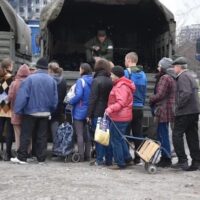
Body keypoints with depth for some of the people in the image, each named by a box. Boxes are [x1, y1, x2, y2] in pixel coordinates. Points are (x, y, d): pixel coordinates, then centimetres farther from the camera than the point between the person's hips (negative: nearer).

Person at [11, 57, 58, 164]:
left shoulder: (30, 78, -12)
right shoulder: (52, 80, -1)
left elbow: (22, 95, -16)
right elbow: (55, 98, 3)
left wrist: (18, 109, -11)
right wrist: (51, 109, 15)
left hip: (31, 111, -3)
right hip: (45, 112, 3)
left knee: (26, 135, 4)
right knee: (42, 136, 10)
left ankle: (22, 157, 4)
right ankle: (41, 158, 11)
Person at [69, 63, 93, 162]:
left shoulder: (81, 81, -13)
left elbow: (78, 95, -22)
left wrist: (70, 102, -6)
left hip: (79, 111, -6)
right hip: (89, 112, 6)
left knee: (79, 134, 0)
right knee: (87, 134, 13)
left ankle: (81, 156, 1)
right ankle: (87, 156, 17)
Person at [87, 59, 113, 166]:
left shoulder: (96, 81, -10)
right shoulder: (110, 81, 5)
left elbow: (93, 98, -11)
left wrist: (89, 114, -8)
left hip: (98, 113, -5)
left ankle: (99, 159, 4)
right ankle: (109, 159, 14)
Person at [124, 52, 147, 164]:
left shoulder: (126, 73, -10)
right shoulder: (143, 74, 9)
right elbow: (144, 92, 14)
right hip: (139, 108, 5)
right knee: (138, 134, 9)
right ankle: (138, 158, 13)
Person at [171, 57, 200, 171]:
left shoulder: (183, 77, -11)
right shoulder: (190, 76, 20)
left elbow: (186, 93, -24)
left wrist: (179, 105, -14)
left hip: (185, 112, -9)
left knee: (177, 135, -4)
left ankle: (182, 161, -5)